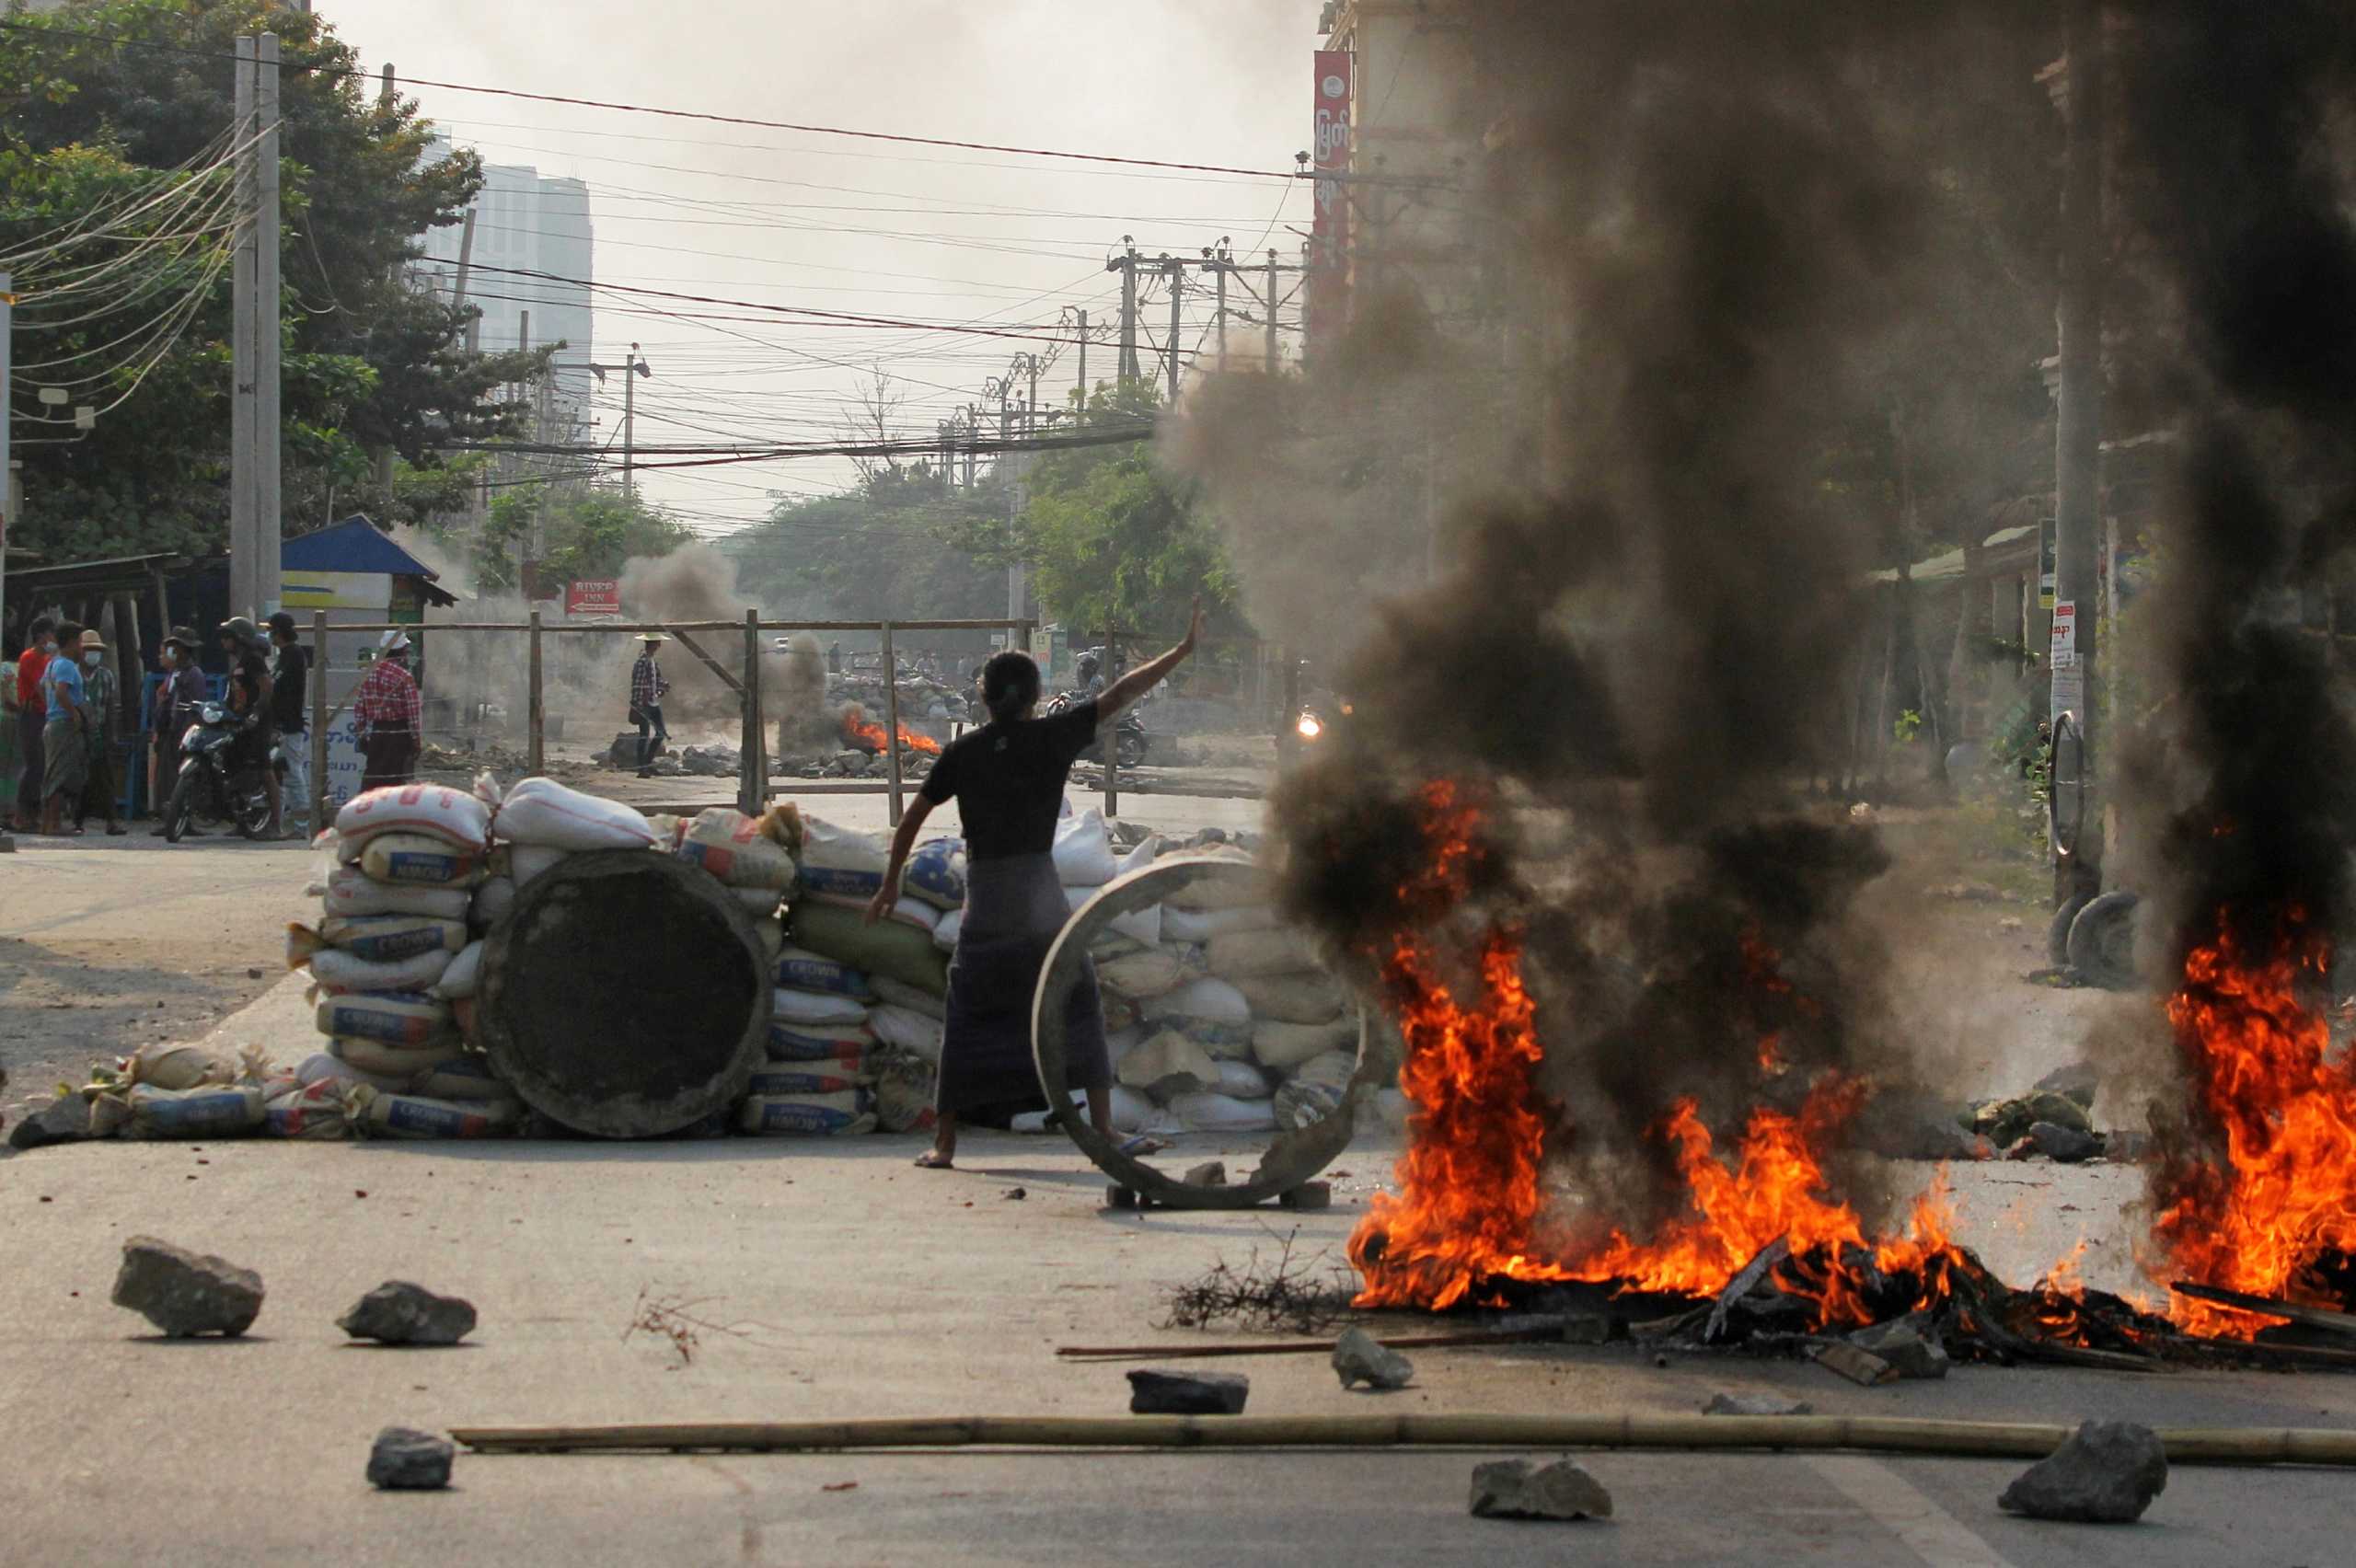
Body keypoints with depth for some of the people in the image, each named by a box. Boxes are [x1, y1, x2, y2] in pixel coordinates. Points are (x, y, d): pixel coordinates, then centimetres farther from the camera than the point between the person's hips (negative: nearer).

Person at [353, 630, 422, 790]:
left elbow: (358, 709, 9)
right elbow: (414, 712, -13)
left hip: (375, 733, 5)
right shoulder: (404, 677, -13)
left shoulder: (368, 674, 5)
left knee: (372, 779, 11)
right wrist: (417, 741, -6)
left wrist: (363, 734, 18)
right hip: (399, 734, -5)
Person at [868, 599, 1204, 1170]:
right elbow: (1120, 693, 1)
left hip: (983, 897, 1)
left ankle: (944, 1142, 3)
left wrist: (890, 885, 14)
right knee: (1078, 1006, 8)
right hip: (1040, 891, -1)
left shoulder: (962, 752, 3)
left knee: (968, 1017, 6)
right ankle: (1103, 1129, 1)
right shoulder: (1052, 737, -2)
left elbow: (913, 817, 5)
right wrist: (1182, 651, 8)